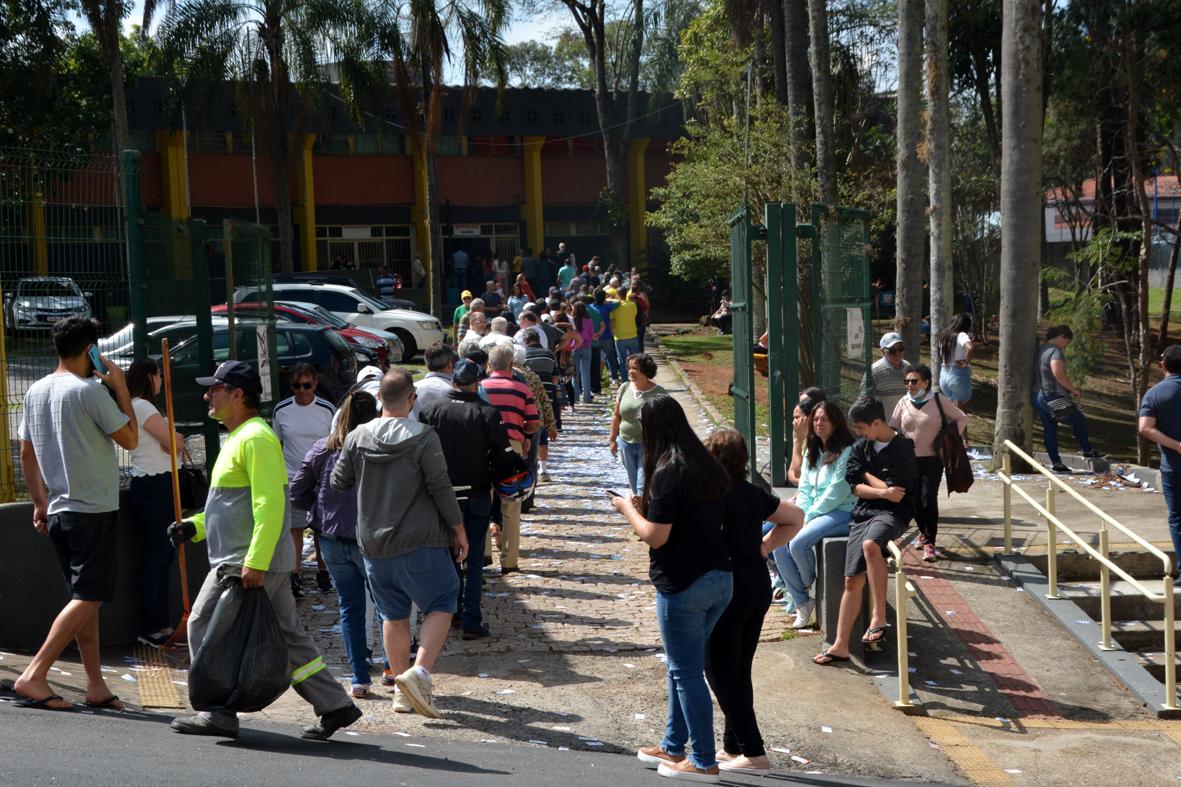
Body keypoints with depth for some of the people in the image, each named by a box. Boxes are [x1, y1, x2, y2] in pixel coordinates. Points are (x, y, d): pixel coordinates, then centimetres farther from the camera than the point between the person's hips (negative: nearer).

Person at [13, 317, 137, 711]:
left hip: (57, 510, 8)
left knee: (85, 597, 12)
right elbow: (130, 439, -7)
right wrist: (121, 388, 0)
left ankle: (96, 685, 13)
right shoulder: (90, 390, -13)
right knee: (88, 597, -6)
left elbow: (26, 453, 15)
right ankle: (34, 675, -13)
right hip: (94, 510, -8)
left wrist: (40, 502, 20)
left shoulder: (36, 391, 10)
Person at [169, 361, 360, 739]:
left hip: (244, 563, -10)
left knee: (205, 628, 0)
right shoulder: (239, 438, 19)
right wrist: (194, 526, 16)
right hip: (263, 562, 10)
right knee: (287, 634, 10)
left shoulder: (256, 438, -14)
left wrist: (254, 563, -27)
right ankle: (334, 705, 12)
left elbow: (270, 505, -23)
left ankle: (218, 715, 6)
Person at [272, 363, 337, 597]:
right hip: (291, 478, 1)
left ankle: (323, 570, 22)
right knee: (294, 527, 0)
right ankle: (296, 574, 3)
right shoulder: (281, 410, -1)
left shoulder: (327, 409, -4)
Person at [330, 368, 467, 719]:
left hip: (373, 545, 5)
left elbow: (338, 483, 9)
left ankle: (402, 683, 21)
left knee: (393, 615, 15)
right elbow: (441, 488, -11)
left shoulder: (357, 437, 1)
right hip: (420, 543, -5)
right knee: (441, 605, 4)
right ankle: (419, 671, -14)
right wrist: (458, 528, 0)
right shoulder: (423, 437, -11)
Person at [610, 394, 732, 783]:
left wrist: (628, 508, -2)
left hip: (683, 585, -8)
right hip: (720, 579, 9)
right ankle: (673, 746, 30)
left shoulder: (668, 472, -17)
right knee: (683, 667, 20)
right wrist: (648, 506, 15)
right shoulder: (709, 467, 8)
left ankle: (704, 762, 10)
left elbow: (655, 536, -18)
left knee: (687, 672, 2)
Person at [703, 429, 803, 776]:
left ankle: (753, 754, 0)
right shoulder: (754, 494, 7)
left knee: (722, 673, 1)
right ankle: (734, 746, 24)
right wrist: (764, 548, 12)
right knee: (739, 671, 16)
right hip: (759, 585, 8)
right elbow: (796, 518, 18)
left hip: (727, 588, -8)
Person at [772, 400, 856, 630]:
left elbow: (837, 492, -15)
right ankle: (802, 602, -6)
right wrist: (801, 516, -2)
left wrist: (809, 516, -13)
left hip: (841, 512, -8)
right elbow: (804, 489, 15)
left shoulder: (846, 452, -9)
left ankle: (809, 586, 3)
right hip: (812, 514, 8)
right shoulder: (812, 452, 17)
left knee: (798, 543, -28)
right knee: (778, 543, -13)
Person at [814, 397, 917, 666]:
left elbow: (895, 492, -12)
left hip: (892, 513, -6)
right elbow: (855, 487, 5)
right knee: (852, 580, -1)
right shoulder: (860, 447, 12)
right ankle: (840, 646, 4)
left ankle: (878, 617, -32)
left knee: (870, 544, -39)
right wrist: (882, 492, -11)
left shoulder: (903, 449, -6)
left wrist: (867, 475, 2)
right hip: (863, 512, 6)